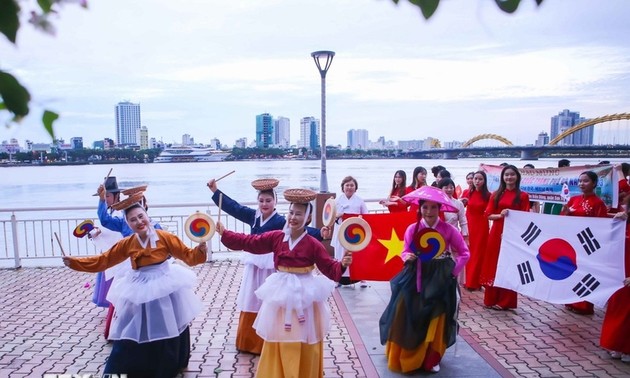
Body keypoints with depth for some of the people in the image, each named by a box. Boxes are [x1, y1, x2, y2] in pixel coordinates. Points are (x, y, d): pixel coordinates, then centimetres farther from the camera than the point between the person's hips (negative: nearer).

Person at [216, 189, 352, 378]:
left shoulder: (313, 244, -13)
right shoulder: (276, 237, -3)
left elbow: (330, 268, -12)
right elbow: (249, 242, 3)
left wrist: (342, 265, -32)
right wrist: (224, 233, 3)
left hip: (304, 296, -3)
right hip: (281, 294, 4)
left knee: (304, 345, 7)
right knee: (278, 342, 15)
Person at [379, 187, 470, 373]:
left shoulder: (449, 230, -7)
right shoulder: (412, 229, -4)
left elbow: (464, 253, 2)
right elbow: (406, 252, 6)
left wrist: (453, 271, -8)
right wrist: (407, 257, -16)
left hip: (440, 279, -1)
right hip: (415, 278, 1)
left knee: (435, 320, 2)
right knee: (405, 317, -1)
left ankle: (431, 359, 24)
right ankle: (402, 357, 22)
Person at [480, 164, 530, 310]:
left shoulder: (523, 196, 1)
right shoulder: (496, 194, 9)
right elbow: (489, 215, 4)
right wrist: (500, 215, -14)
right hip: (496, 233, 3)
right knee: (493, 265, 7)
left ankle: (505, 301, 12)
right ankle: (491, 299, 18)